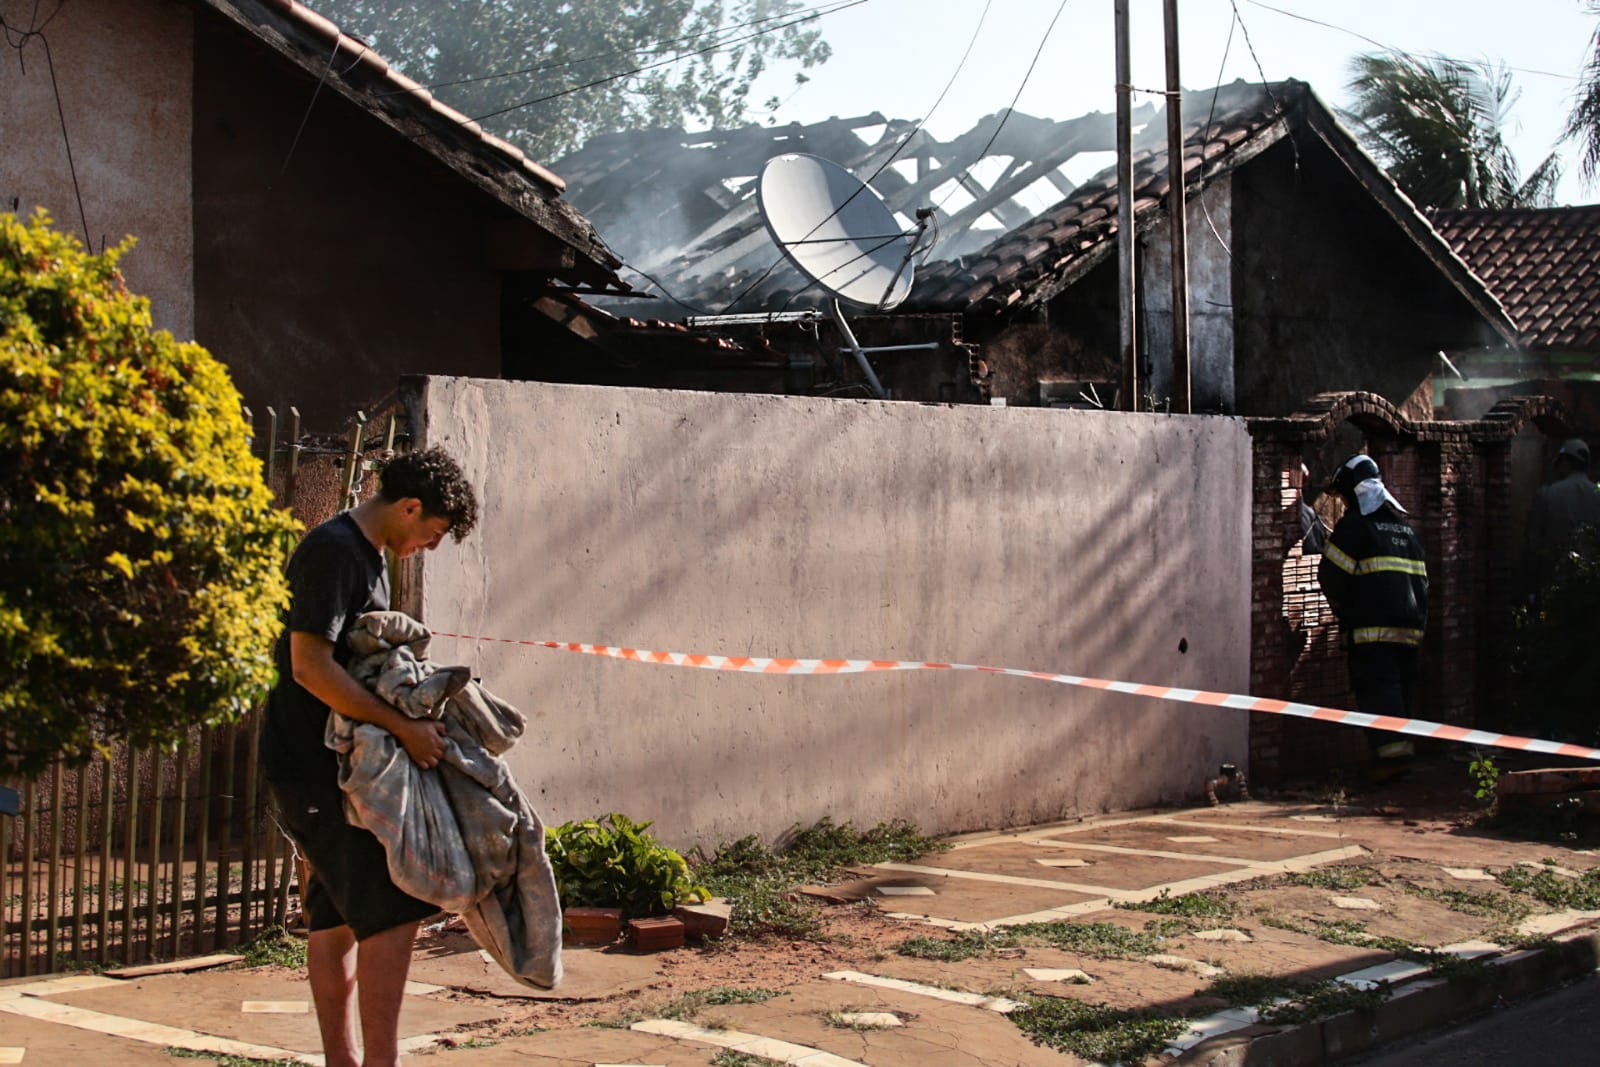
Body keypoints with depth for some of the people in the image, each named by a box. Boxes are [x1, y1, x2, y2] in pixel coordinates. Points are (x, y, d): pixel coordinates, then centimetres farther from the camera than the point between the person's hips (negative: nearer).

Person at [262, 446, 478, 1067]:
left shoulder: (367, 554, 16)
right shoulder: (332, 551, -16)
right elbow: (311, 667, -24)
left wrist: (418, 714, 12)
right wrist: (403, 727, -22)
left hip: (337, 762, 10)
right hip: (316, 764, -10)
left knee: (339, 916, 12)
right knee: (390, 912, -12)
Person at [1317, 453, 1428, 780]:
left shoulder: (1355, 524, -6)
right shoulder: (1407, 526, 20)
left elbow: (1332, 575, -8)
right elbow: (1421, 578, 21)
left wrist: (1341, 607, 10)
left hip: (1372, 627, -8)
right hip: (1410, 626, 8)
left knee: (1377, 688, -8)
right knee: (1402, 688, 12)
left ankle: (1393, 752, -17)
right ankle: (1401, 750, 15)